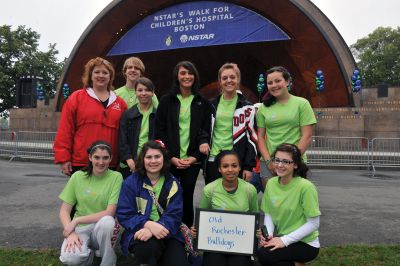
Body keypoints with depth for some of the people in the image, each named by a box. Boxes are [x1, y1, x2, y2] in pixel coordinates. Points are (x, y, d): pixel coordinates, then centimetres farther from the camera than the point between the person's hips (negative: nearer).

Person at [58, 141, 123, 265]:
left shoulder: (116, 177, -7)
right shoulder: (78, 176, -1)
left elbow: (109, 213, -13)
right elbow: (64, 211, 0)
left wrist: (77, 220, -16)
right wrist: (71, 232, -17)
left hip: (104, 227, -1)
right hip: (80, 228, 1)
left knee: (106, 221, -36)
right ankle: (88, 253, 7)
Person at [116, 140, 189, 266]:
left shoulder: (173, 184, 3)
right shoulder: (131, 182, -1)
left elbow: (174, 215, -6)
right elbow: (124, 215, -7)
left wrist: (153, 229, -25)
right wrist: (149, 225, -25)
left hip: (167, 233, 2)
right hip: (139, 231, -1)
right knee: (149, 246, -33)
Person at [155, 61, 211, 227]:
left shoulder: (202, 102, 8)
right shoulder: (166, 100, 5)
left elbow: (205, 131, 6)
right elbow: (159, 130, 1)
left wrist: (195, 157, -6)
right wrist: (172, 157, -8)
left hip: (192, 159, 1)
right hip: (170, 159, 0)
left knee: (187, 196, 5)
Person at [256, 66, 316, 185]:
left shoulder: (301, 104, 0)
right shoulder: (264, 108, 7)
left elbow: (307, 136, -4)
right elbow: (260, 137, 5)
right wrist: (268, 161, -7)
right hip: (268, 163, 2)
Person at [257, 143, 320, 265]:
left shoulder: (305, 187, -20)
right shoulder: (271, 183, -3)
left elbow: (313, 224, -16)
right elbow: (268, 214, 5)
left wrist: (285, 240, -20)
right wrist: (268, 234, -13)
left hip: (306, 243, -5)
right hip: (280, 239, 5)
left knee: (264, 255, -25)